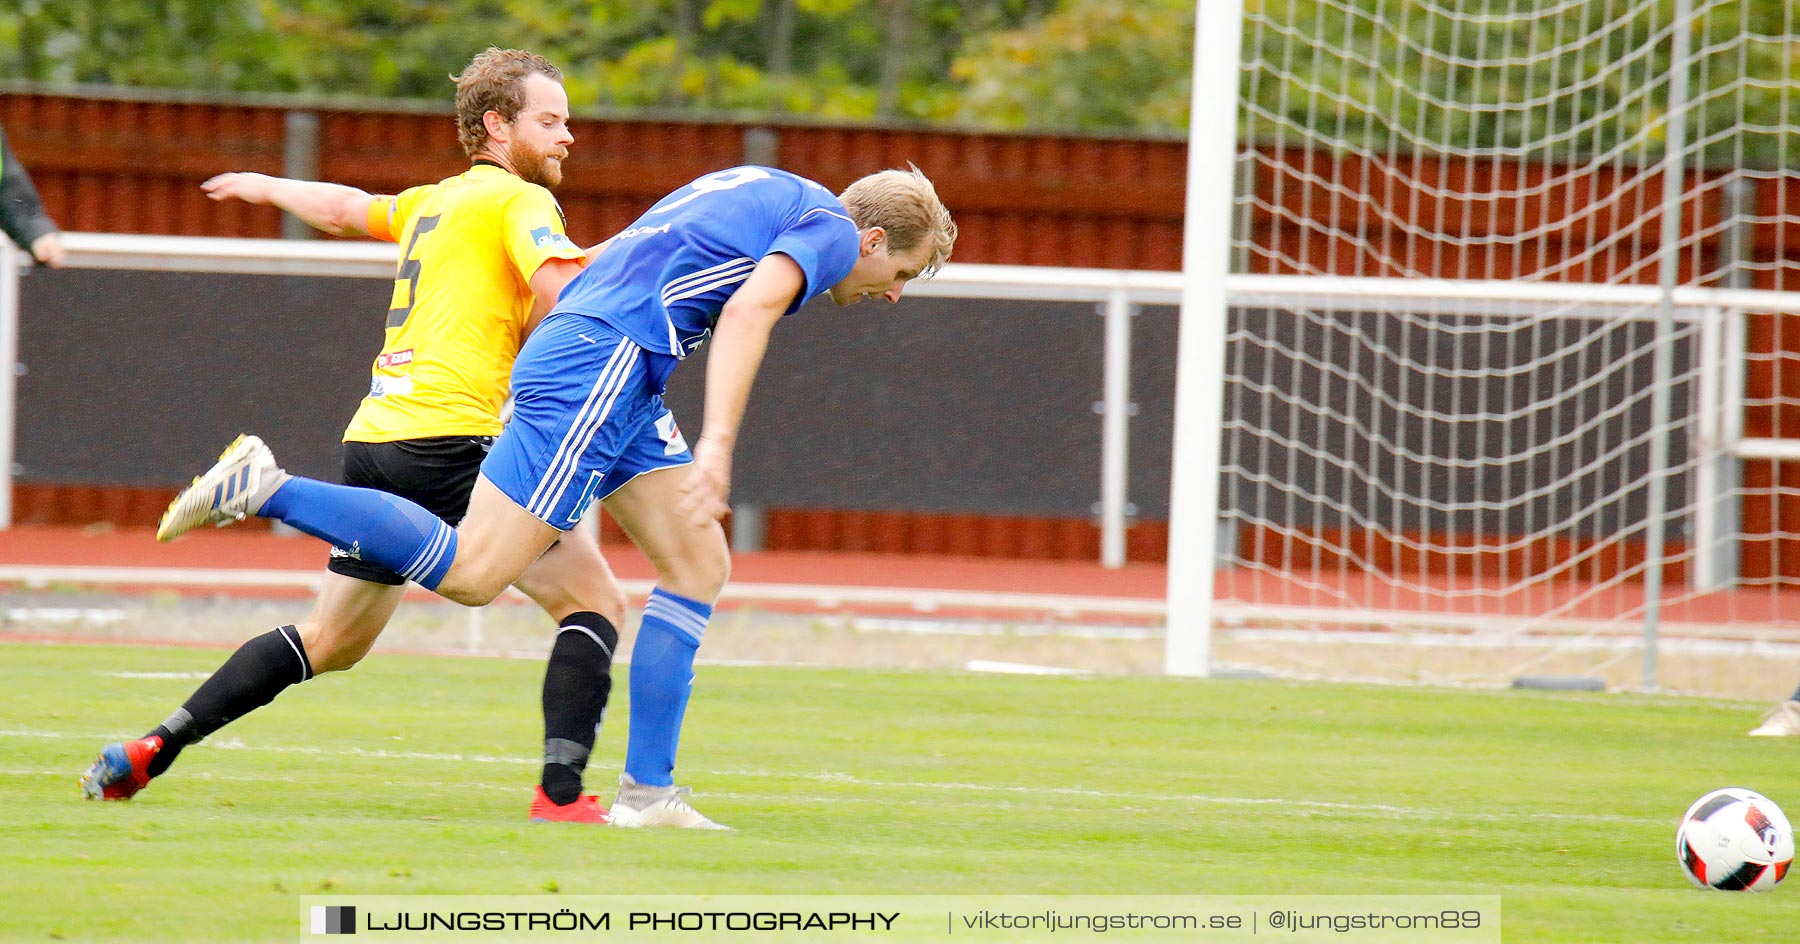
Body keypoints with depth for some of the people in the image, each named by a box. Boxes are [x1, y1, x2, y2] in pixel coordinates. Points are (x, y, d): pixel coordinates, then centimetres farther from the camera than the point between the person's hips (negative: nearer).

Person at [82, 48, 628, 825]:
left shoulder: (434, 202, 22)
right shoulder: (518, 200, -3)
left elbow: (344, 209, 40)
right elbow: (562, 288, -22)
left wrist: (269, 188, 59)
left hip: (375, 440, 8)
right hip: (452, 438, -8)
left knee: (333, 638, 21)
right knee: (594, 603, -4)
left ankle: (150, 751, 16)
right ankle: (561, 793, -19)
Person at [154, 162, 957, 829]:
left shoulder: (762, 191, 27)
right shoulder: (830, 231, -2)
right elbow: (750, 308, -22)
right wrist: (716, 444, -31)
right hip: (599, 367, -10)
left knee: (701, 567, 9)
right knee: (470, 572, -15)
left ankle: (647, 791, 5)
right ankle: (264, 491, -13)